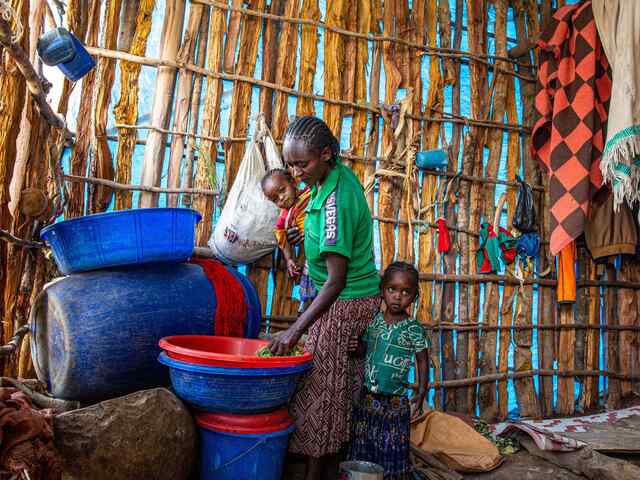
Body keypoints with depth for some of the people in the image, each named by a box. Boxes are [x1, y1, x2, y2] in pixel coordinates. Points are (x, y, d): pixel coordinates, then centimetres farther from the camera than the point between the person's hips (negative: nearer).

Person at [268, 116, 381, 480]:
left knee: (320, 391, 1)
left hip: (344, 304, -10)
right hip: (363, 296, 10)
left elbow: (336, 280, -27)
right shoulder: (341, 174, 2)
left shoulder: (335, 202, -26)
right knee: (341, 390, 17)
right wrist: (312, 233, 15)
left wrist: (295, 331, -27)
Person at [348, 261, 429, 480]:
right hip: (366, 397, 3)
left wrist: (421, 393, -7)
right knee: (362, 445, 14)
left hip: (395, 402, -3)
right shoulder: (372, 321, 0)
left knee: (392, 449, 7)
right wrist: (354, 347, -12)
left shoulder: (414, 329, -8)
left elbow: (422, 362, -1)